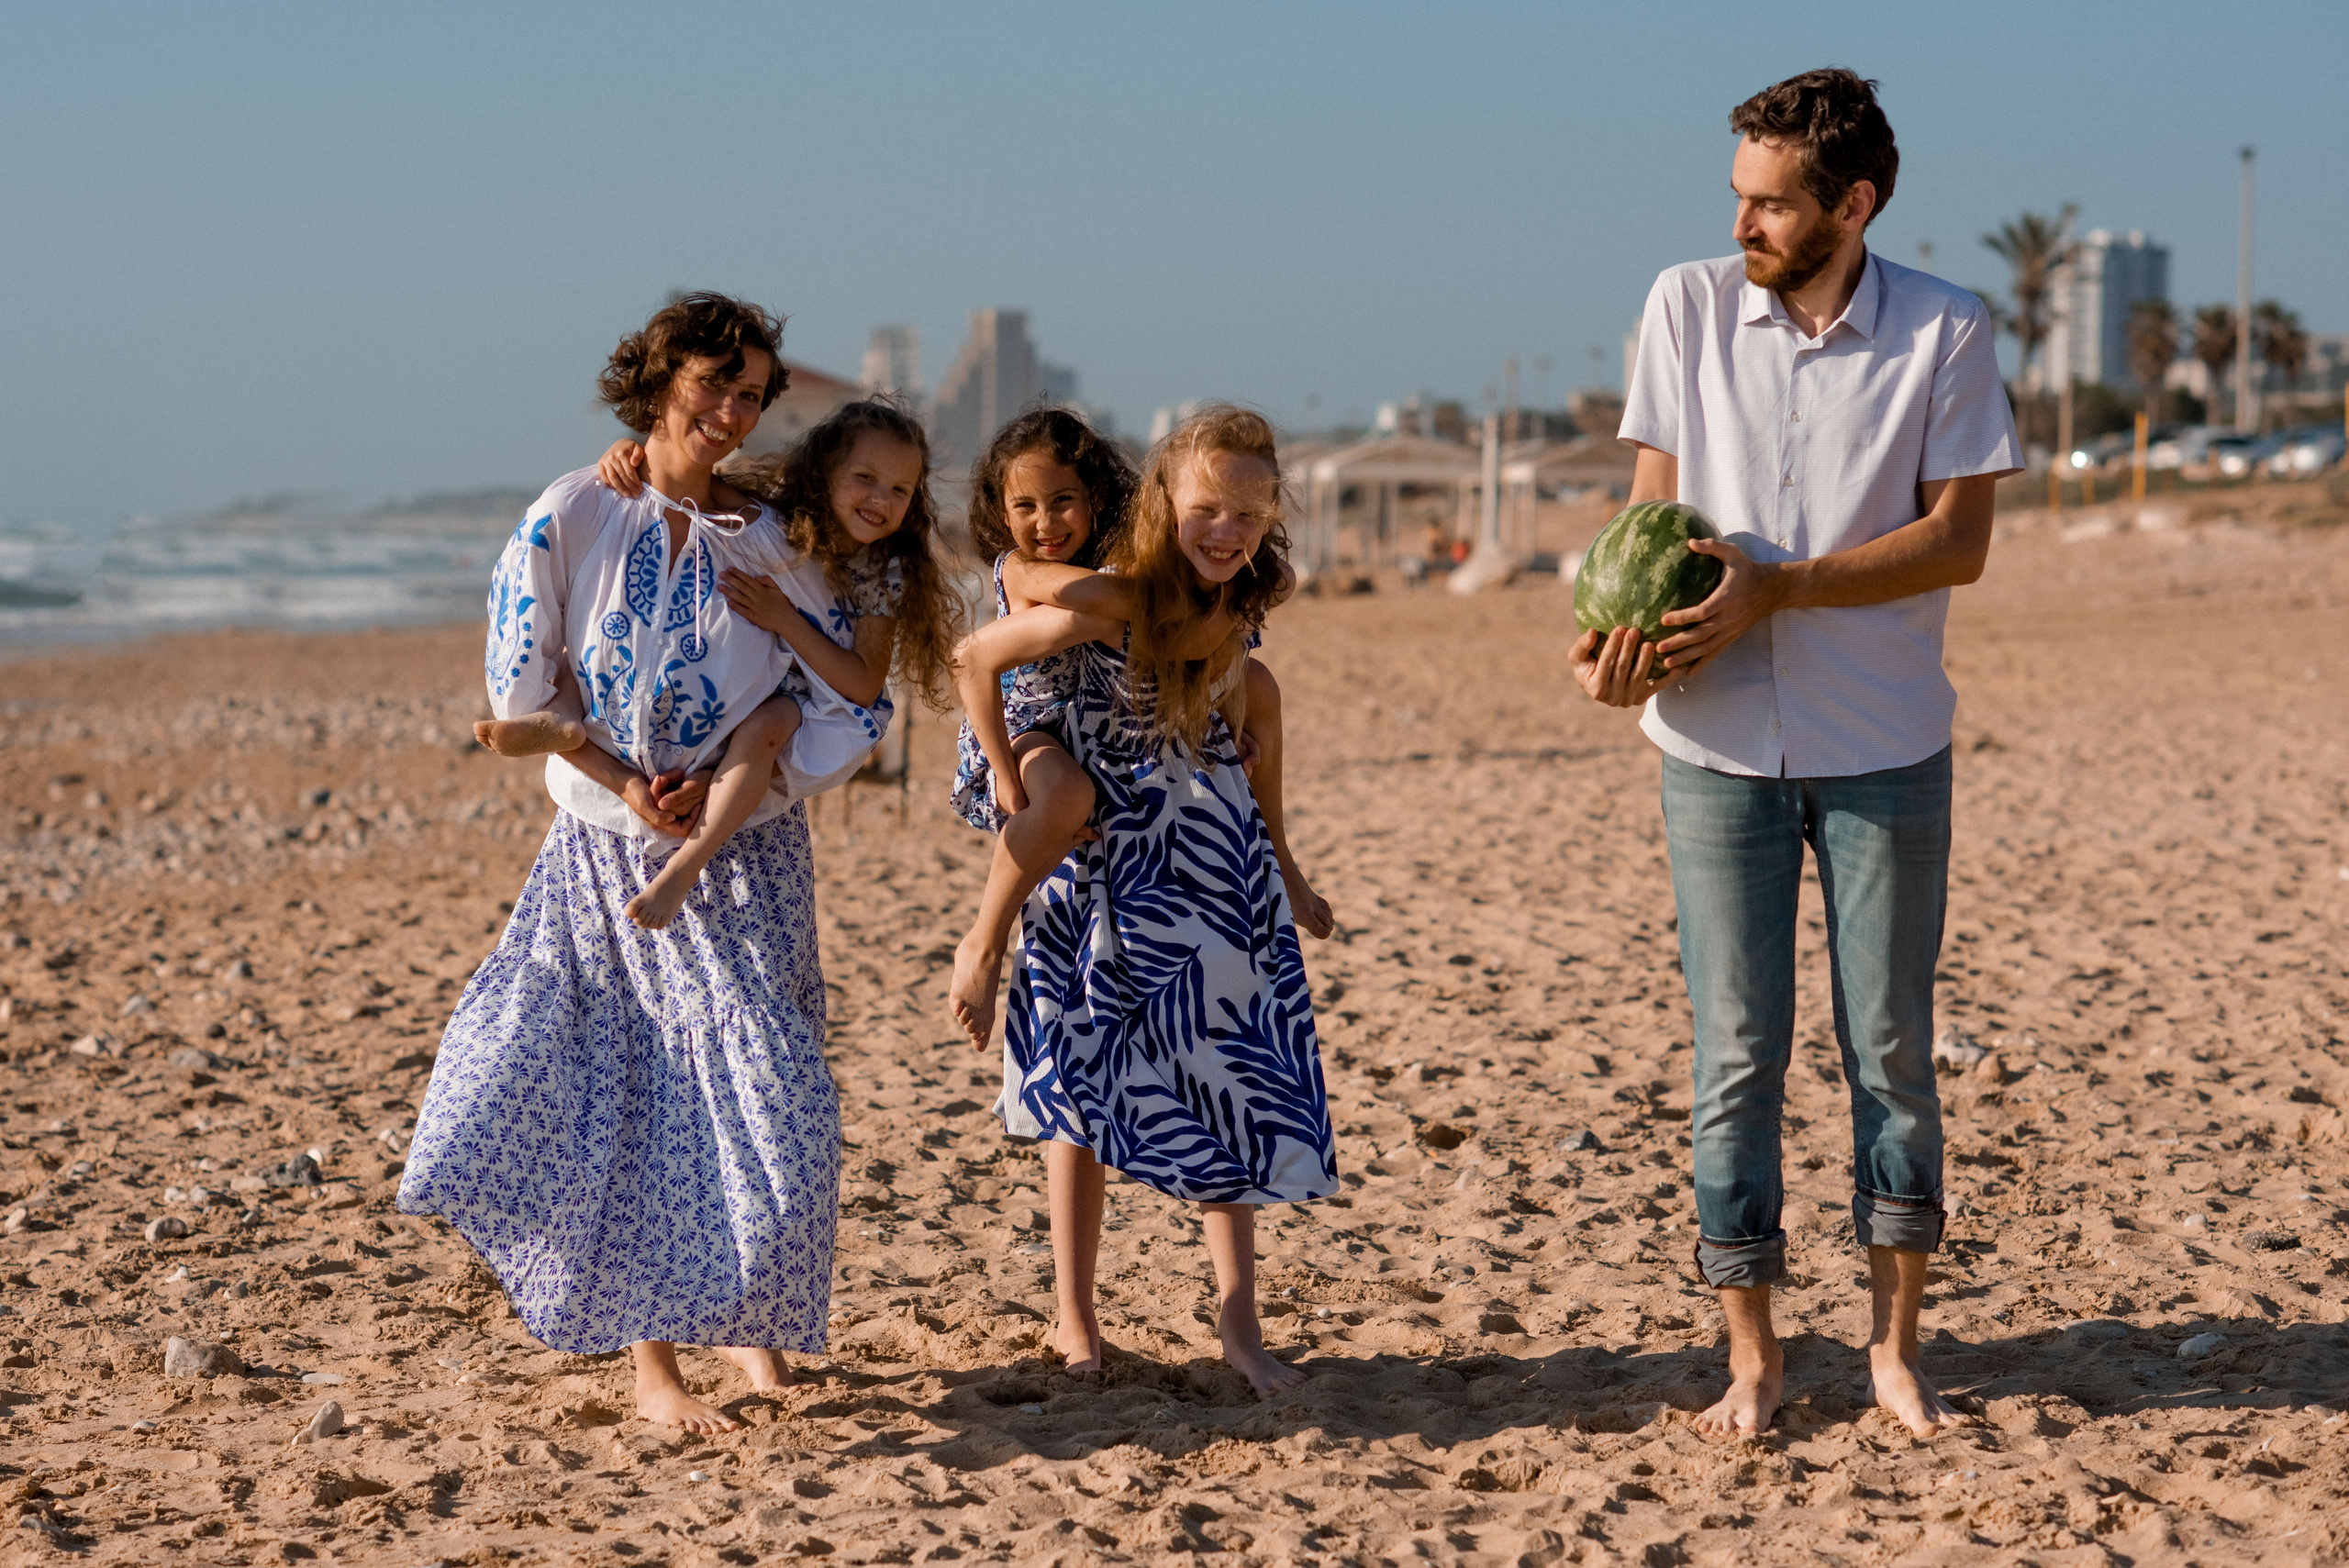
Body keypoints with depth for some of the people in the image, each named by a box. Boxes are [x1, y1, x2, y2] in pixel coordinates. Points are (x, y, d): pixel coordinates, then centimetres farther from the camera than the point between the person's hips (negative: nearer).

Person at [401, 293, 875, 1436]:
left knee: (761, 1097, -2)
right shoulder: (572, 515, -4)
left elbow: (840, 712, -1)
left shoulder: (767, 539, 1)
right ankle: (649, 1359, 9)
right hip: (608, 852, -1)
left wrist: (728, 787, -14)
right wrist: (624, 786, -13)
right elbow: (521, 690, -3)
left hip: (745, 858, 1)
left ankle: (752, 1321, 19)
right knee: (617, 1101, -1)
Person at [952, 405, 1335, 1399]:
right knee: (1083, 1082, 5)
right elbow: (975, 660, -17)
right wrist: (1009, 786, -11)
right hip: (1103, 858, -4)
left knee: (1228, 1073, 3)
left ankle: (1239, 1318, 10)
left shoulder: (1243, 608, -10)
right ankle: (1074, 1319, 16)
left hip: (1210, 854, 5)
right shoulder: (1112, 605, -27)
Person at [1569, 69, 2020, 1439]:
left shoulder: (1947, 335, -6)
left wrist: (1776, 588, -19)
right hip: (1724, 744, 1)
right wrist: (1625, 633, -16)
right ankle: (1753, 1359, 13)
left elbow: (1959, 542, -10)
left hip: (1886, 745, -1)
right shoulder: (1689, 309, -1)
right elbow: (1656, 506, 3)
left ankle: (1897, 1349, 19)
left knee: (1893, 1049, 7)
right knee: (1738, 1056, 3)